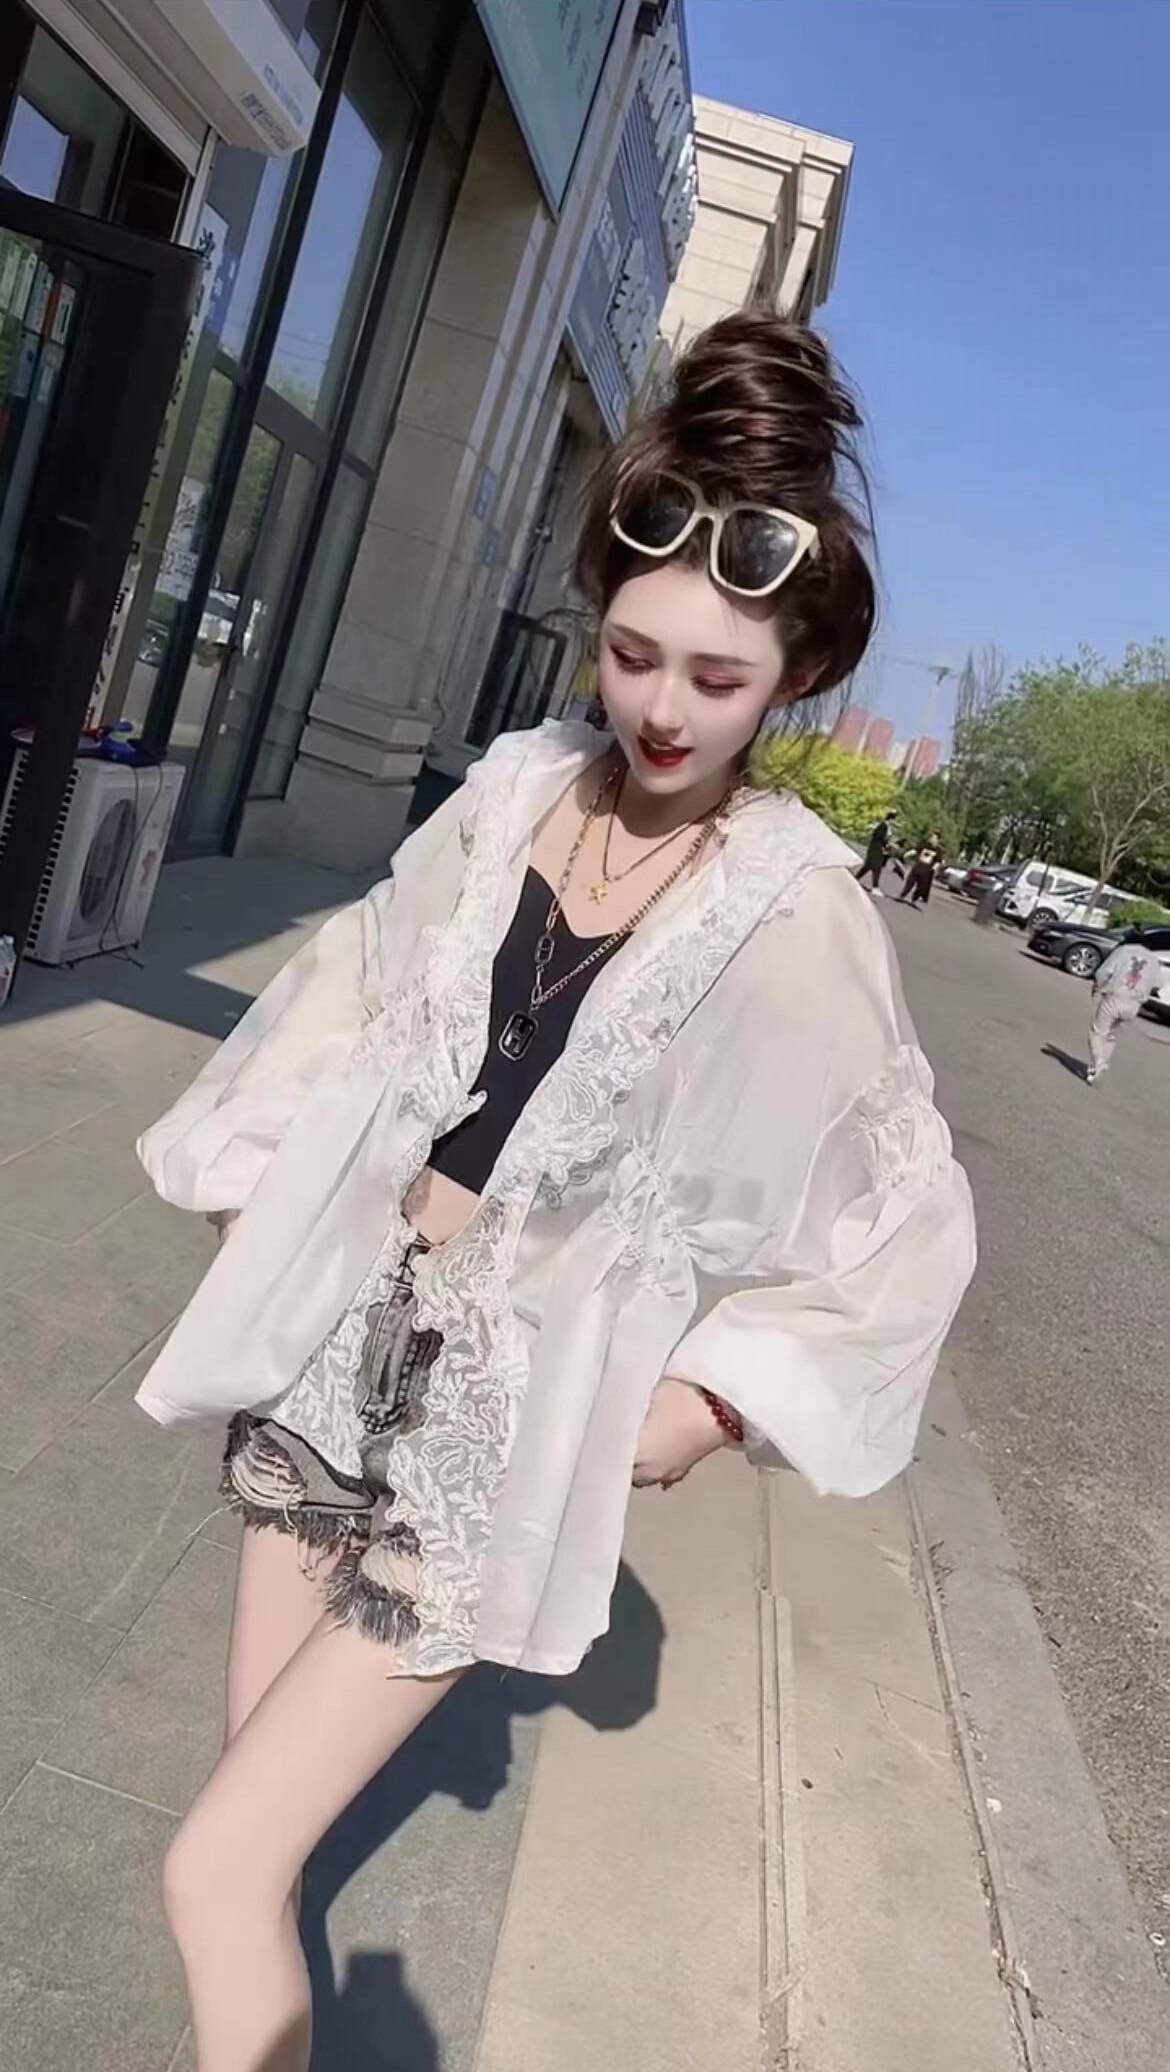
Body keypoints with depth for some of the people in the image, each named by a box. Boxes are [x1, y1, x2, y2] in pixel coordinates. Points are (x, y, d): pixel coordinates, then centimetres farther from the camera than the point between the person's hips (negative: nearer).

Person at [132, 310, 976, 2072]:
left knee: (221, 1871, -2)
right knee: (266, 1775, 20)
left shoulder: (797, 915, -15)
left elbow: (906, 1221, -8)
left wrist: (713, 1401, -12)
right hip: (343, 1321, 5)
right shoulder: (517, 787, -3)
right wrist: (258, 1189, 7)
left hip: (518, 1398, -4)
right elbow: (354, 989, 10)